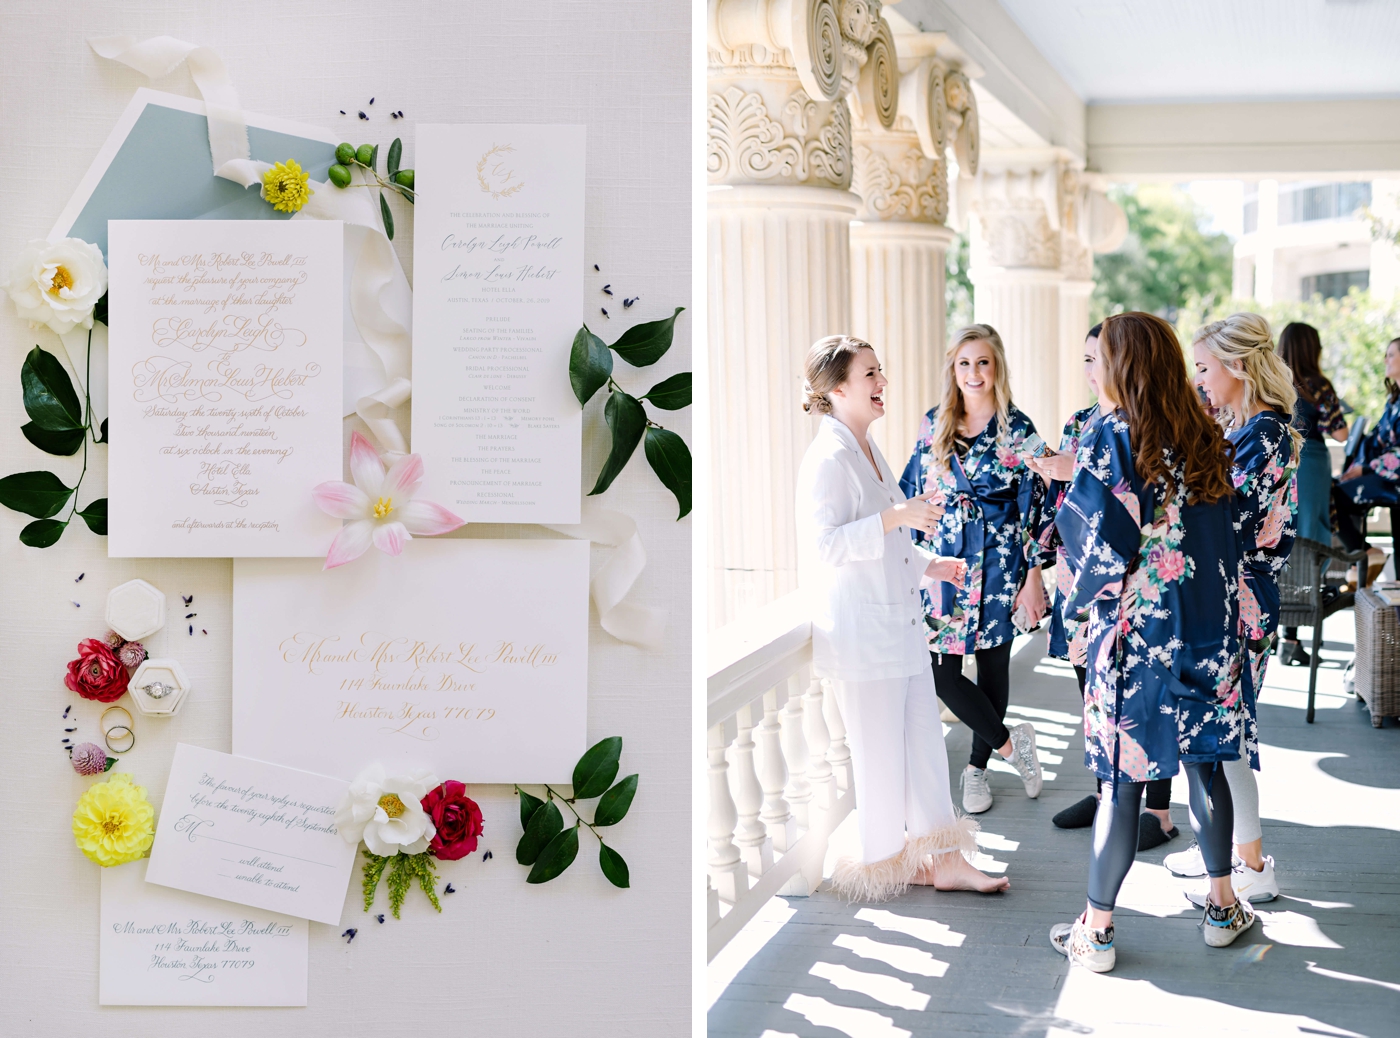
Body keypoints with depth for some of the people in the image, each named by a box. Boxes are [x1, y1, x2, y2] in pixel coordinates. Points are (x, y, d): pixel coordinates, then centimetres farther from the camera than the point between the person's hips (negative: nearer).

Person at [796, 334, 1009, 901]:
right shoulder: (828, 459, -16)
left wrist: (928, 565, 14)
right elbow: (826, 544, -24)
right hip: (860, 631, -9)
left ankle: (945, 859, 18)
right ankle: (884, 862, 18)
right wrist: (896, 517, -28)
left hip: (899, 623, 9)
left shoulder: (868, 451, 15)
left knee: (925, 743, 11)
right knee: (880, 753, 2)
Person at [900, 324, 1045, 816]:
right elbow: (913, 493, 11)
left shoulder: (1017, 430, -3)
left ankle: (977, 766, 23)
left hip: (997, 564, -3)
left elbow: (1034, 505, -4)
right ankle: (1010, 743, 14)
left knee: (992, 664, 6)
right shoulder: (933, 425, 6)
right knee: (939, 669, -5)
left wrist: (1033, 577, -8)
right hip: (941, 562, 3)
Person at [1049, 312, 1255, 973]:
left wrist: (1064, 502, 1)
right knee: (1205, 762, 15)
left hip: (1135, 631, -5)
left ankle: (1097, 930, 8)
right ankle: (1222, 905, 26)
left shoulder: (1111, 438, -12)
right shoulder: (1203, 437, 6)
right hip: (1208, 626, 5)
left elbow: (1102, 543, -16)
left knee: (1123, 778, 0)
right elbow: (1225, 530, 13)